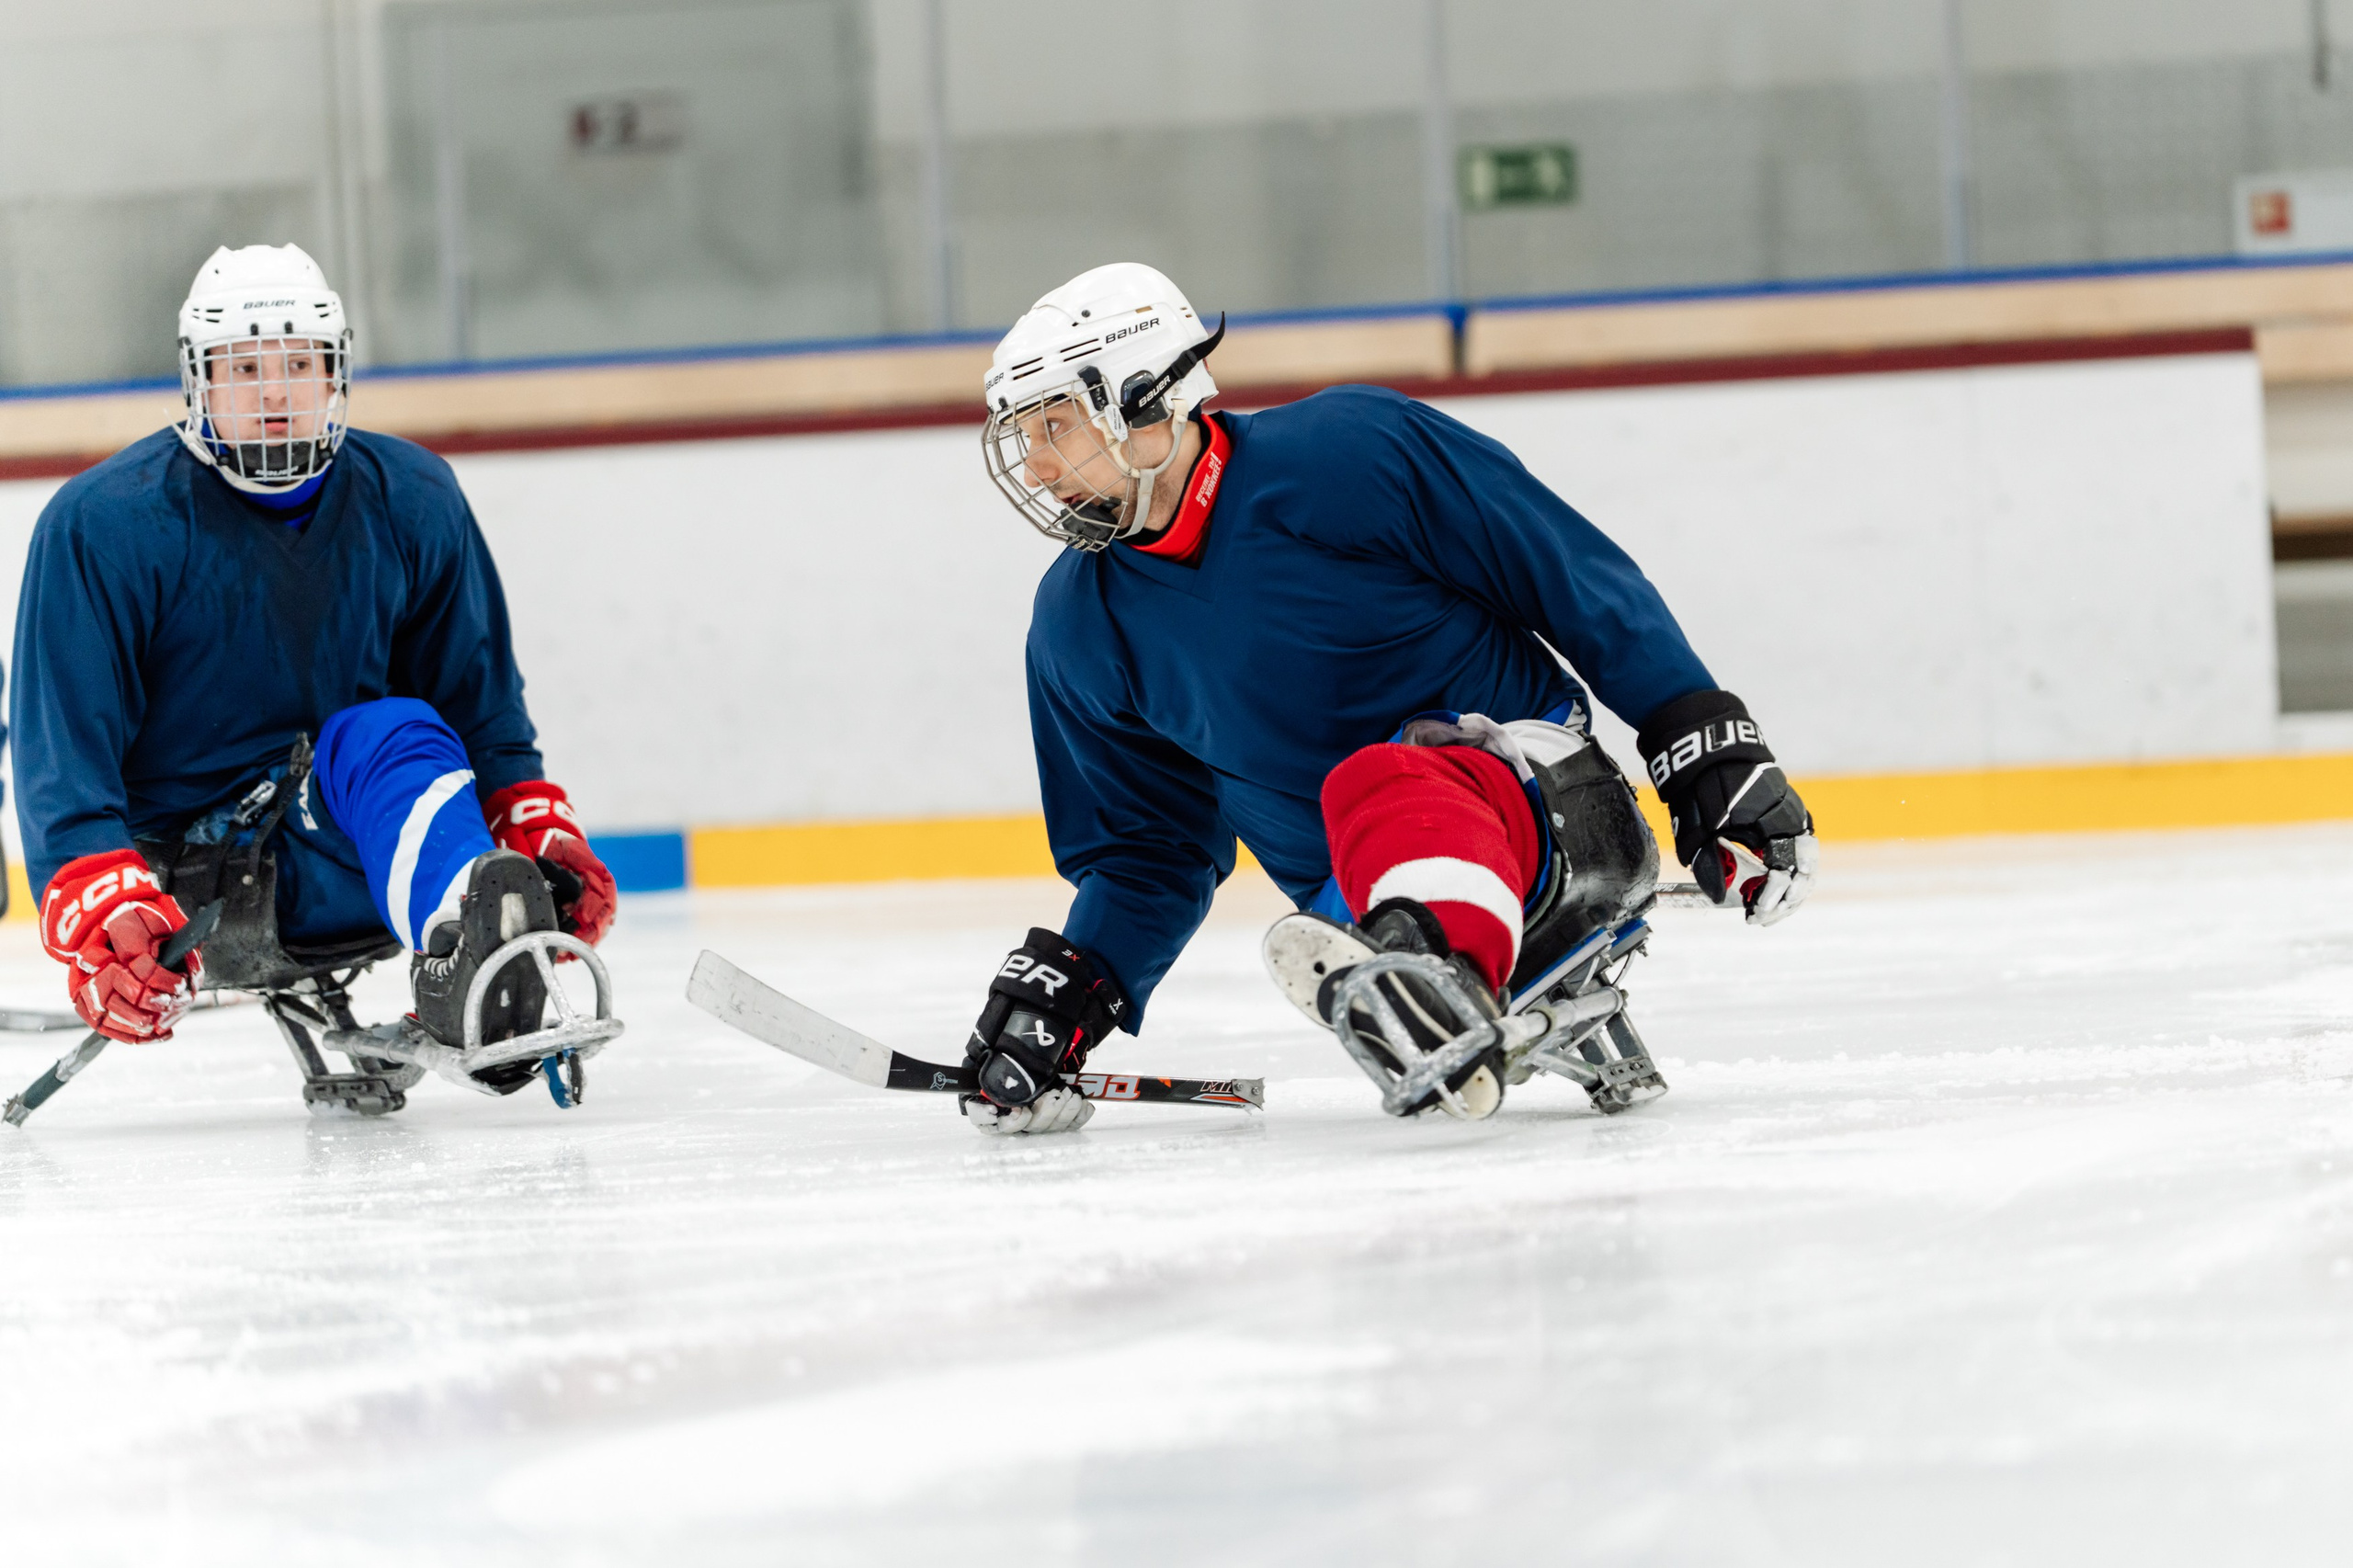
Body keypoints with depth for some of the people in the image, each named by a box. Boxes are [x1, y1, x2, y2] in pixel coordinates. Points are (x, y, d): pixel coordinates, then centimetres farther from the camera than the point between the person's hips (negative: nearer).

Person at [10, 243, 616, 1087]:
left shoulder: (412, 502, 5)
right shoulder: (103, 524, -8)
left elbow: (483, 706, 14)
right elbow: (59, 752, -11)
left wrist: (537, 826, -2)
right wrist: (95, 908, -25)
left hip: (342, 862, 4)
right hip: (184, 879, -4)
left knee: (392, 734, -31)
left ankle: (465, 967, -60)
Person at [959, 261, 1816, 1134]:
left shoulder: (1349, 449, -9)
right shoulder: (1079, 628, 9)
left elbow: (1584, 582, -5)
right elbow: (1148, 853, 18)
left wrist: (1709, 747, -9)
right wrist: (1064, 993, 2)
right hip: (1360, 905, 5)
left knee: (1375, 788, -39)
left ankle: (1441, 972, -68)